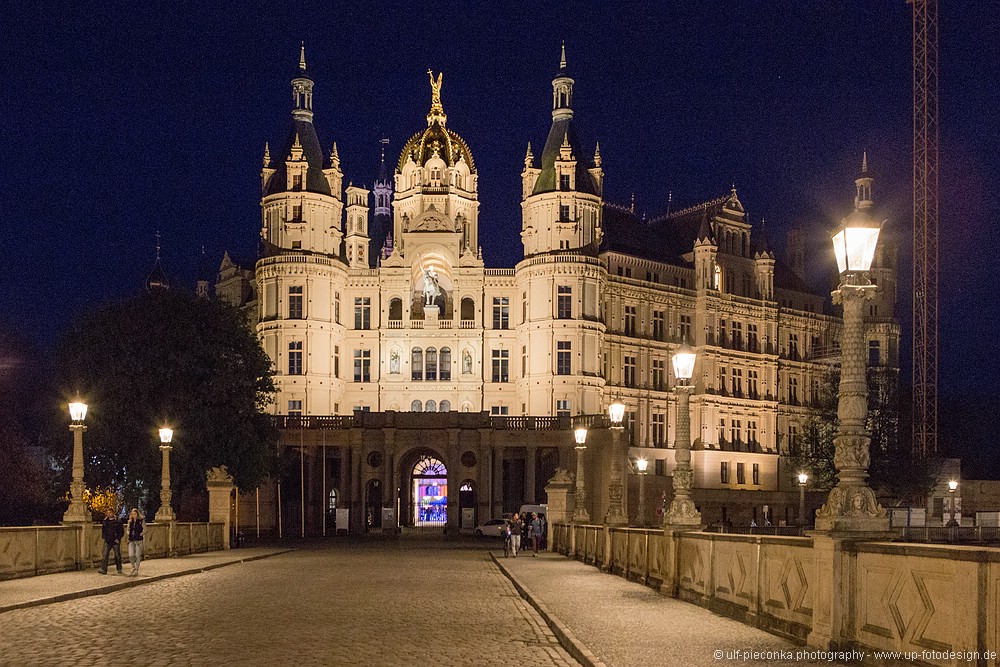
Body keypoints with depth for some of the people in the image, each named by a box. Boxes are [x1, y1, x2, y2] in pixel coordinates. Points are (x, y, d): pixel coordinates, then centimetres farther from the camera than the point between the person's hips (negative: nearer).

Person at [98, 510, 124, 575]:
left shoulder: (117, 522, -3)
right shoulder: (105, 522, 8)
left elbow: (121, 531, -2)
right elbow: (103, 530, 20)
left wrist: (118, 538, -10)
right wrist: (104, 537, 7)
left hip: (115, 541, -3)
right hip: (107, 541, 3)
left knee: (117, 555, 6)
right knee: (105, 555, -9)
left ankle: (119, 569, 18)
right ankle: (103, 569, -13)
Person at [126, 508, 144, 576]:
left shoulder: (141, 521, -4)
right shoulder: (130, 521, 10)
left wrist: (141, 534, -12)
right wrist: (129, 534, 7)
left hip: (138, 540, -4)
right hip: (131, 540, 4)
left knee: (138, 555, 1)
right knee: (131, 555, -5)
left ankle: (136, 570, 10)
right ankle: (133, 567, 19)